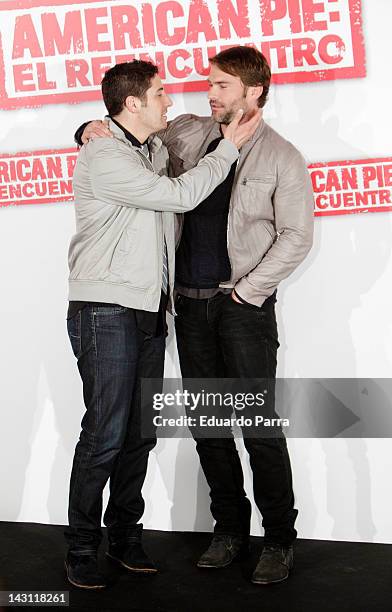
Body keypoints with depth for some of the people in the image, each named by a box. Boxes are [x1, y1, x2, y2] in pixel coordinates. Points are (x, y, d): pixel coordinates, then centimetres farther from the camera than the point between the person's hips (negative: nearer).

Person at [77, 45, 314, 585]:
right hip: (191, 302, 5)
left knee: (260, 425, -6)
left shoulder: (281, 157, -2)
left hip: (244, 305, -5)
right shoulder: (187, 134, 11)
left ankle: (280, 539, 7)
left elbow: (296, 236, -5)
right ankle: (230, 528, 22)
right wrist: (94, 129, 2)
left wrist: (247, 291, -10)